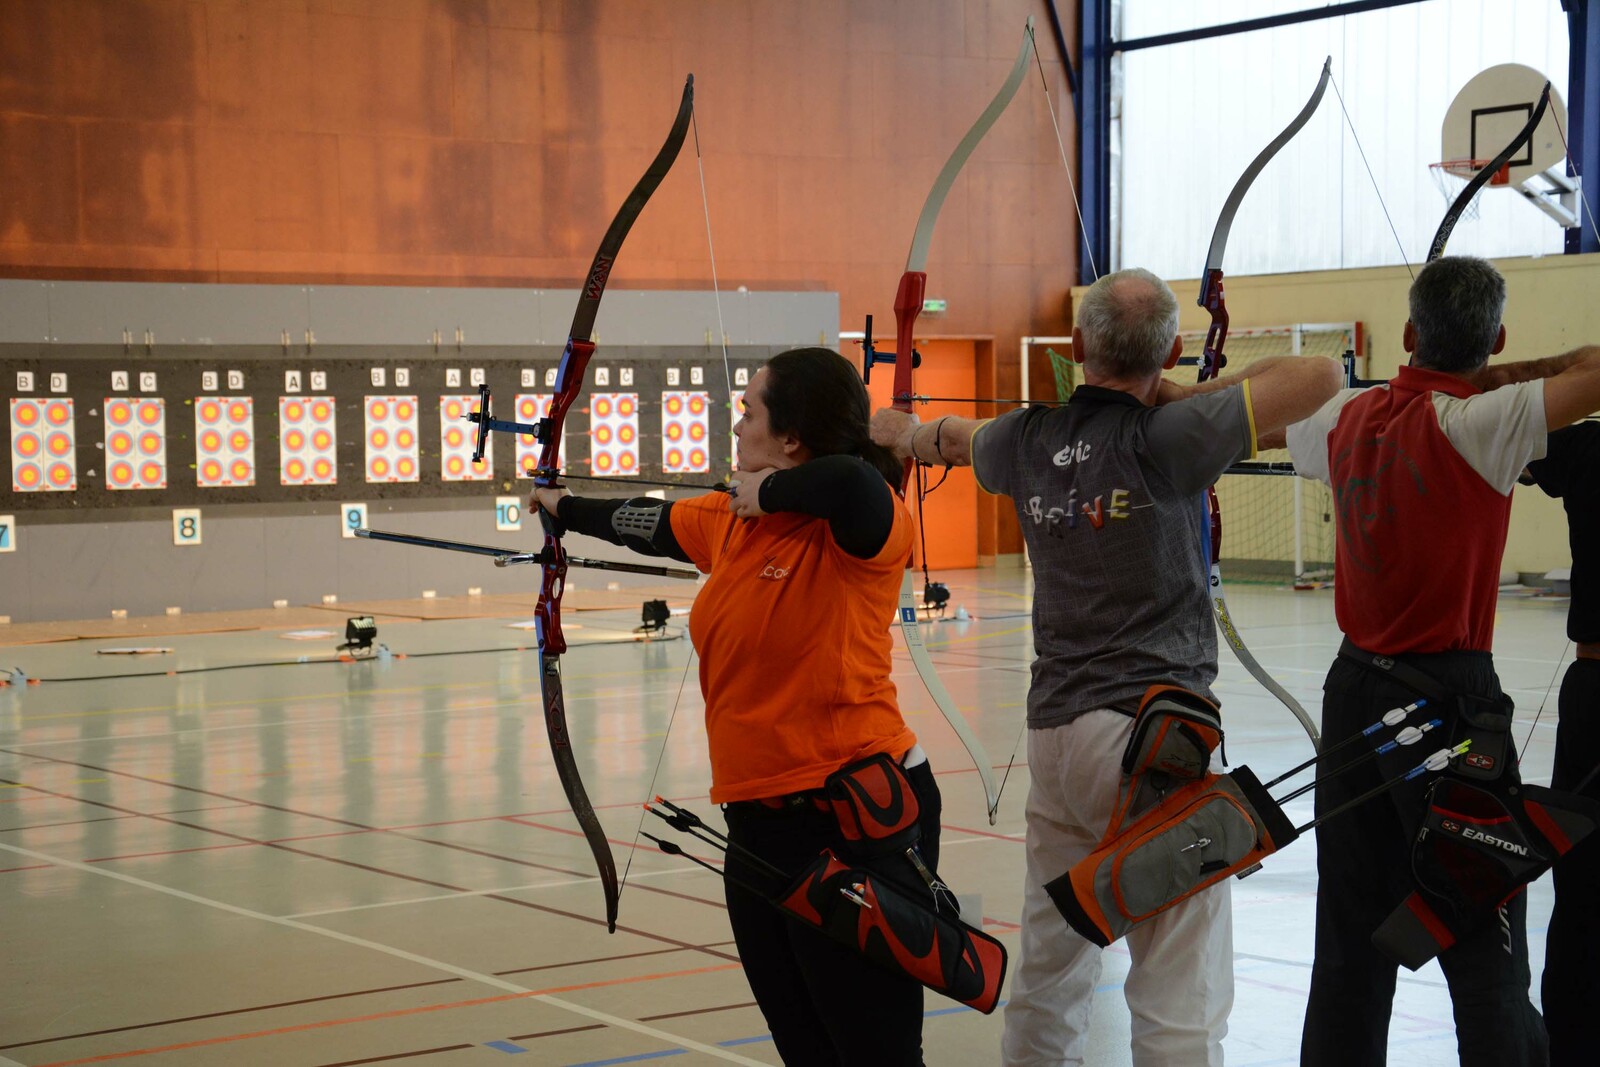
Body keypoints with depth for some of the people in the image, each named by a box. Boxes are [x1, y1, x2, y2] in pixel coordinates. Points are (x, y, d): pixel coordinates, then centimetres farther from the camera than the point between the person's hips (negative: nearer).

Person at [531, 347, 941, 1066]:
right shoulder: (729, 523, 11)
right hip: (760, 818, 8)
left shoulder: (856, 525, -13)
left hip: (857, 819, -8)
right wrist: (565, 508, 47)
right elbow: (647, 522, 30)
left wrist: (771, 490, -18)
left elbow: (851, 481, -37)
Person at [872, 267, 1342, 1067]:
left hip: (1053, 726, 7)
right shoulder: (1165, 437, -11)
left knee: (1046, 977, 19)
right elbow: (1319, 377, -12)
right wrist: (1188, 394, 0)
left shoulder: (1029, 440, 7)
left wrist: (905, 433, 53)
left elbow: (957, 438, 31)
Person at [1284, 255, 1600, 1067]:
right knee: (1486, 954, -1)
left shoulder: (1348, 419, 4)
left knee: (1350, 940, 13)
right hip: (1447, 697, -6)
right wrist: (1504, 378, -8)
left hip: (1355, 691, 6)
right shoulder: (1473, 425, -15)